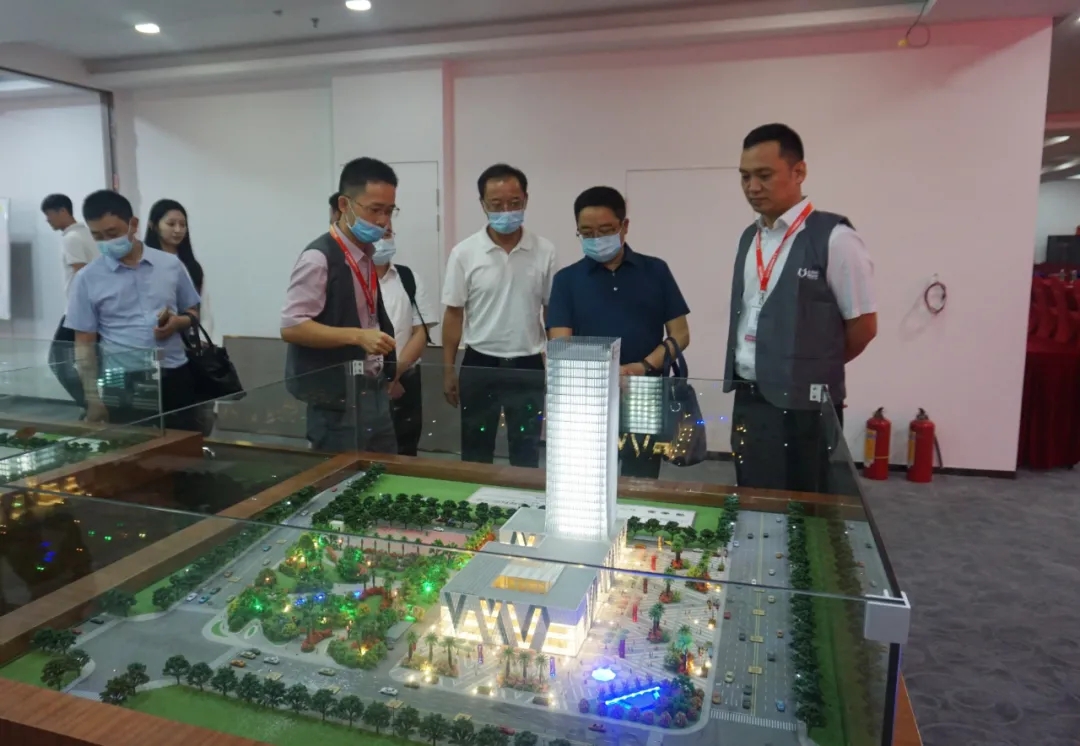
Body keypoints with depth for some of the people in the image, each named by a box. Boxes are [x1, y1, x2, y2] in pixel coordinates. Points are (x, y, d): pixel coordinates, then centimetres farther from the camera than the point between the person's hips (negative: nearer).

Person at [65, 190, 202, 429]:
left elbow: (193, 312, 15)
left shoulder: (170, 264, 4)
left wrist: (179, 321, -9)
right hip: (123, 384, -1)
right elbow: (84, 343, 2)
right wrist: (93, 397, -3)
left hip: (174, 377, 1)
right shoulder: (87, 279, 0)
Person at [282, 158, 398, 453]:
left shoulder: (371, 256, 10)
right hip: (337, 403, -8)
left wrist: (387, 373, 14)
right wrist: (357, 336, -26)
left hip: (374, 395, 8)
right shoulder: (319, 257, -14)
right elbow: (291, 327, -19)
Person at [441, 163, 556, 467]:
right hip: (480, 365, 0)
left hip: (528, 366, 1)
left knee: (527, 454, 13)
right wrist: (448, 370, -2)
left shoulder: (544, 251, -3)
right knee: (476, 453, 11)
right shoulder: (464, 253, -6)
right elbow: (454, 314, -1)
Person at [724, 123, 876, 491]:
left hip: (802, 408, -6)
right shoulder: (750, 238, 10)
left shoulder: (833, 238, -12)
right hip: (747, 401, 6)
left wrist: (815, 371, 5)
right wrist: (746, 381, 12)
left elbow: (863, 325, -7)